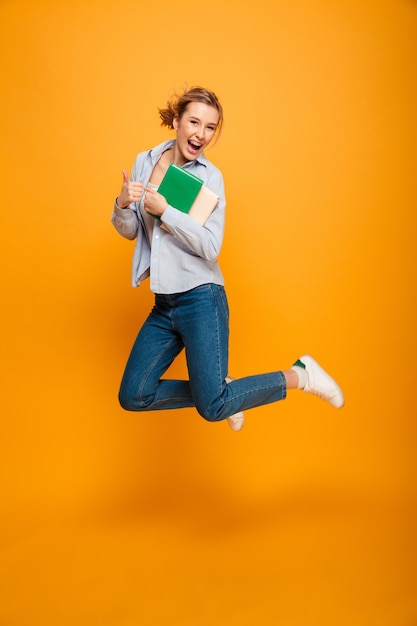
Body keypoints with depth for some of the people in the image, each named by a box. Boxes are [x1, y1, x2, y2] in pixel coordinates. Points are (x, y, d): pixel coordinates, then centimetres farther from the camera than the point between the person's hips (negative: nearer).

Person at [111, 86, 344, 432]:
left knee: (212, 408, -9)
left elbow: (210, 248, -16)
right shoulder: (144, 162, 7)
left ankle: (299, 374, 10)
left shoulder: (210, 177, -6)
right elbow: (129, 231, 11)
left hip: (200, 299, -6)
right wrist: (122, 204, -10)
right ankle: (220, 389, 23)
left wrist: (164, 211, -19)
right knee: (133, 396, 8)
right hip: (163, 304, 6)